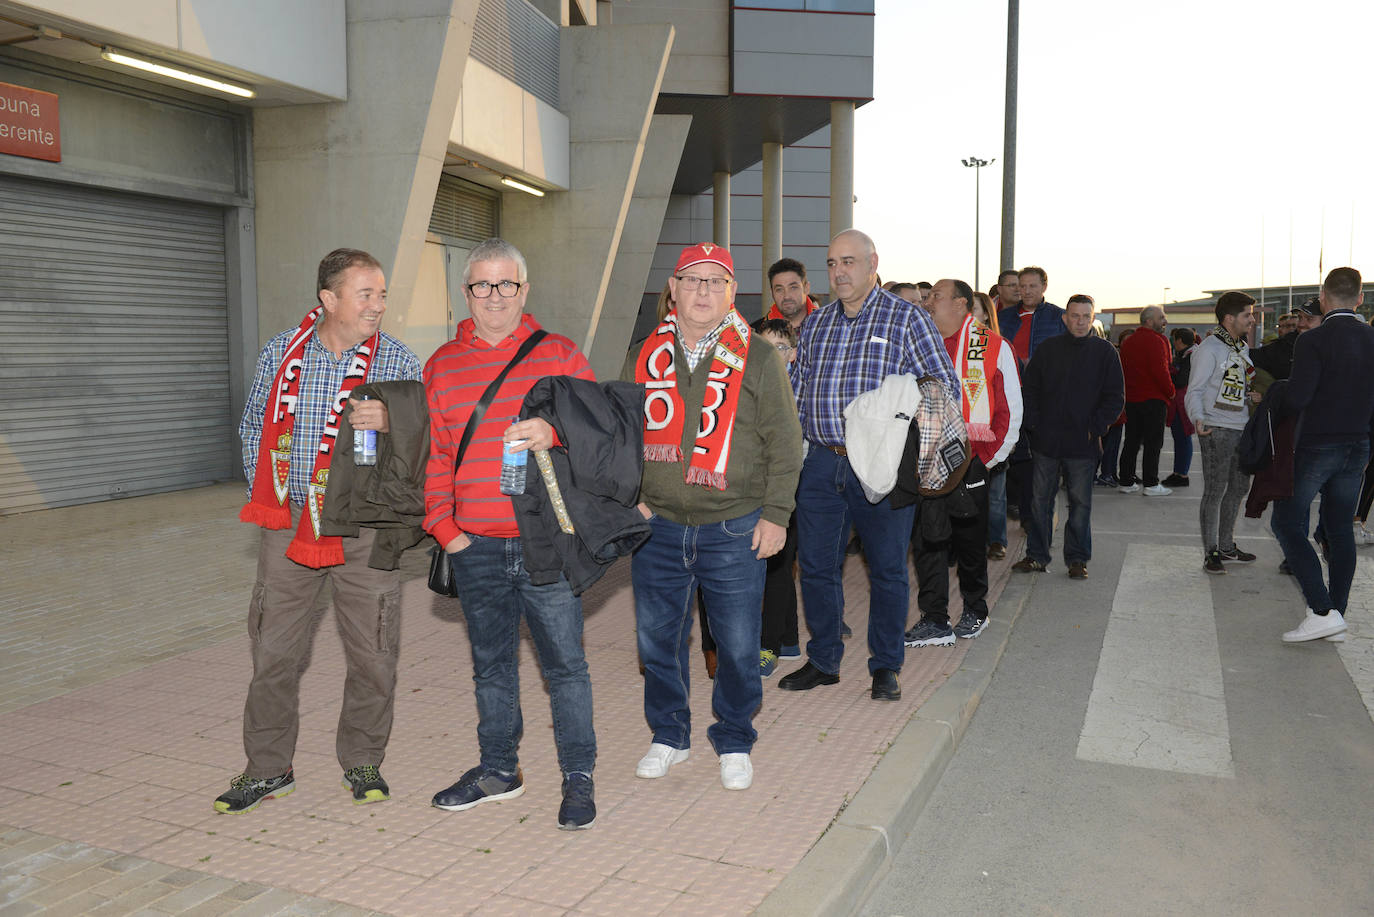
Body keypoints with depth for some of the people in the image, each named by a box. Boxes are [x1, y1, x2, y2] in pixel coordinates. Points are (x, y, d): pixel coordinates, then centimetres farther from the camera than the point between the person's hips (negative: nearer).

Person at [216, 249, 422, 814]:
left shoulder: (399, 361, -1)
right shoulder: (280, 353, 4)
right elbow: (253, 428, 15)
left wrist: (388, 421, -24)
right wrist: (268, 496, 8)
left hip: (365, 527, -1)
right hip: (290, 523, 1)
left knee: (372, 652, 4)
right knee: (273, 648, 6)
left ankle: (362, 761, 24)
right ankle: (268, 768, 23)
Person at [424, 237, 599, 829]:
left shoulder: (559, 355, 2)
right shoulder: (441, 367, 10)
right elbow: (432, 457, 11)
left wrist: (554, 433, -20)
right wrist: (443, 526, 2)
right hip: (474, 547, 3)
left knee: (564, 662, 3)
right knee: (491, 664, 15)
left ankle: (578, 776, 17)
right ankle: (498, 769, 31)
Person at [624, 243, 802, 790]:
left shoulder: (758, 358, 1)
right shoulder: (644, 355, 8)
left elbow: (784, 444, 1)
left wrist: (775, 514, -4)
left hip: (734, 530, -2)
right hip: (656, 526, 3)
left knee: (737, 645, 4)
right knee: (656, 639, 11)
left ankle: (734, 742, 25)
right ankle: (669, 735, 31)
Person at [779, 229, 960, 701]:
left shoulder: (908, 319, -1)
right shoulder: (815, 324, 13)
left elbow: (945, 387, 0)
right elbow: (798, 392, 19)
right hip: (822, 463, 4)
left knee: (887, 569, 6)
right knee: (815, 565, 8)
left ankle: (885, 666, 21)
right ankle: (823, 661, 24)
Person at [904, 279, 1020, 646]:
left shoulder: (993, 348, -3)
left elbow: (1010, 409, -2)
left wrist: (989, 458, -6)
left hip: (971, 465, -3)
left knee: (970, 543, 9)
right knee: (927, 541, 0)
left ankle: (975, 611, 29)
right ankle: (934, 621, 6)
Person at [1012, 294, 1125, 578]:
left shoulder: (1104, 352, 2)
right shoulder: (1048, 348, 6)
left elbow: (1115, 396, 3)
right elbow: (1028, 389, 7)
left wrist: (1096, 427, -6)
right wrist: (1032, 425, -3)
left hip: (1083, 443, -1)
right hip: (1046, 440, 2)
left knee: (1080, 502, 5)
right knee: (1041, 500, 7)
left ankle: (1077, 559, 15)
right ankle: (1036, 556, 16)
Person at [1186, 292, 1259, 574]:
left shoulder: (1244, 347, 15)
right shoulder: (1210, 348, -9)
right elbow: (1193, 391, -13)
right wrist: (1198, 419, -27)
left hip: (1242, 429, 8)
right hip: (1216, 431, -8)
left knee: (1239, 488, 13)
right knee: (1215, 490, -6)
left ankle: (1226, 545, 25)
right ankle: (1211, 552, 0)